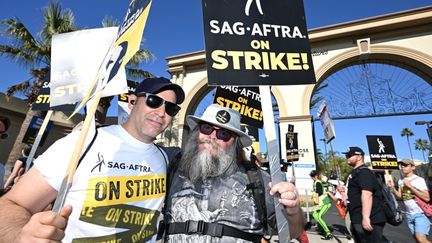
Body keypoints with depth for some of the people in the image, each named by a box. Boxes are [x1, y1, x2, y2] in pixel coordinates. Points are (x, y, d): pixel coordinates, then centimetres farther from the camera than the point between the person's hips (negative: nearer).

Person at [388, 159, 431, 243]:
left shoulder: (419, 180, -9)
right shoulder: (401, 181, 8)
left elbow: (427, 198, -17)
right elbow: (400, 196, 8)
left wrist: (410, 186, -22)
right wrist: (392, 188, -9)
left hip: (421, 214, -6)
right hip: (409, 215, 6)